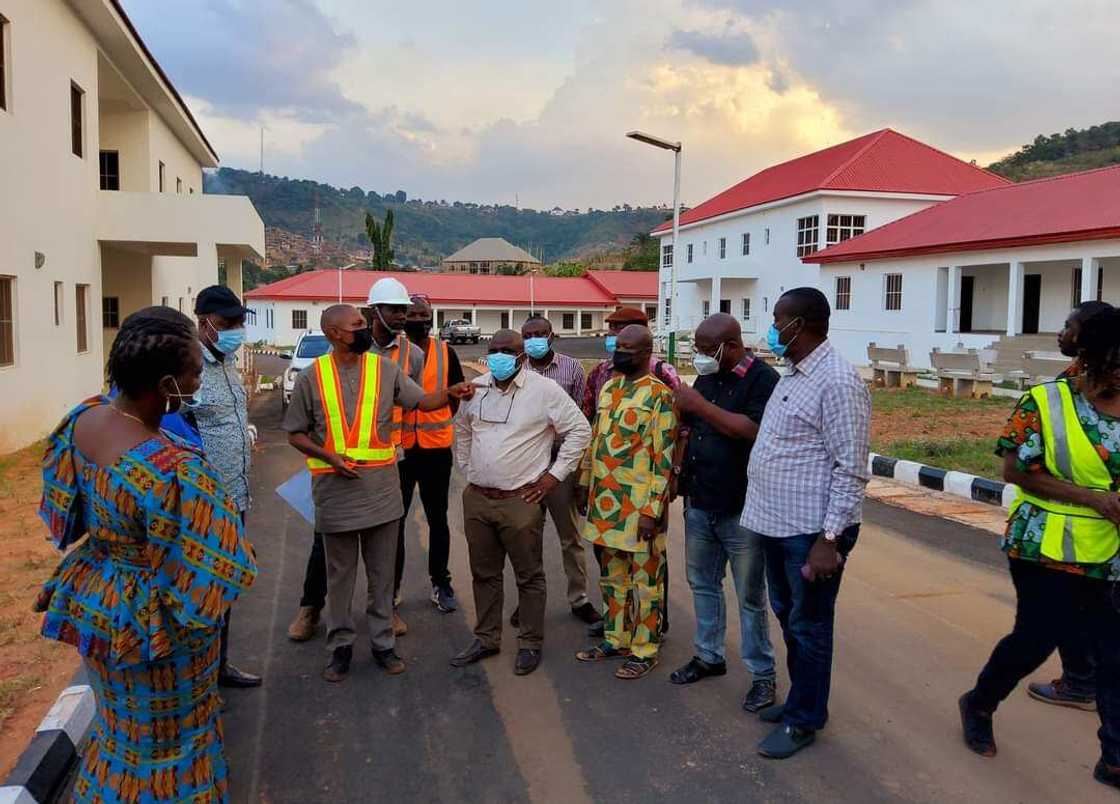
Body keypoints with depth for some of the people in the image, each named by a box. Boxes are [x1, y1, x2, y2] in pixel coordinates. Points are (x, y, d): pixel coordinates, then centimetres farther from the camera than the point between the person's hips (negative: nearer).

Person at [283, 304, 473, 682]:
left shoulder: (384, 368, 1)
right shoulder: (312, 377, -4)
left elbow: (422, 401, 1)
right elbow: (295, 433, 2)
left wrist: (449, 393, -19)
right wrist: (328, 455, -14)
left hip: (381, 487, 2)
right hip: (336, 489, -1)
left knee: (382, 571, 11)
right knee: (340, 573, 12)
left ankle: (382, 642, 26)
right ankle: (340, 646, 27)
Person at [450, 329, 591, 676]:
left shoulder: (544, 390, -9)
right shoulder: (475, 388, 6)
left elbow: (579, 430, -6)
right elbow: (461, 429, 21)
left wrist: (554, 475, -7)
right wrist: (467, 469, 14)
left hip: (521, 501, -5)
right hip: (476, 498, 5)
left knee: (529, 576, 7)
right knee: (483, 573, 16)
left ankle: (530, 644, 21)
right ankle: (486, 638, 31)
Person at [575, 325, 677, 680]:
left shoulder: (659, 394, -12)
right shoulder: (608, 388, 10)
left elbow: (664, 457, -14)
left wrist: (652, 510, -18)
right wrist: (585, 484, 16)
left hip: (639, 504, -7)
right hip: (604, 500, 7)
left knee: (645, 580, 7)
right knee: (612, 577, 17)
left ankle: (644, 650, 19)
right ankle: (615, 639, 31)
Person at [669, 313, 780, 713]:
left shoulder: (763, 379, -13)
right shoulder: (705, 378, 9)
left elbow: (753, 430, -26)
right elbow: (686, 423, 17)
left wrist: (700, 404, -23)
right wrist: (673, 390, -1)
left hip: (741, 511, -7)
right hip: (699, 504, 7)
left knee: (751, 597, 5)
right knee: (703, 584, 18)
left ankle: (762, 674, 19)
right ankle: (708, 656, 35)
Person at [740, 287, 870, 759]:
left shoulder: (837, 382, -18)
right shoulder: (792, 375, 11)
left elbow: (850, 469, -21)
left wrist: (830, 539, -22)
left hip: (811, 531, -9)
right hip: (777, 524, 9)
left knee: (808, 627, 6)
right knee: (787, 618, 21)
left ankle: (805, 720, 23)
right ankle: (799, 699, 38)